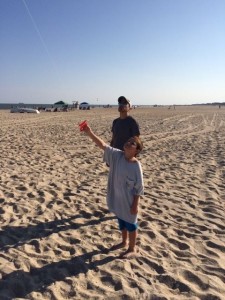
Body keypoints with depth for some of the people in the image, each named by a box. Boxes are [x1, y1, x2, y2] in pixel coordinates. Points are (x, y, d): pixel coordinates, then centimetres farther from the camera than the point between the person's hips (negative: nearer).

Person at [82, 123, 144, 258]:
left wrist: (135, 205, -14)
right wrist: (90, 133, -27)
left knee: (130, 224, 14)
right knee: (121, 221, 26)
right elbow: (103, 145, -16)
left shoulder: (136, 166, -23)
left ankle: (132, 248, 36)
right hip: (117, 198, 6)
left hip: (129, 201, -6)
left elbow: (139, 188, -17)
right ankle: (124, 242, 50)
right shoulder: (117, 155, -10)